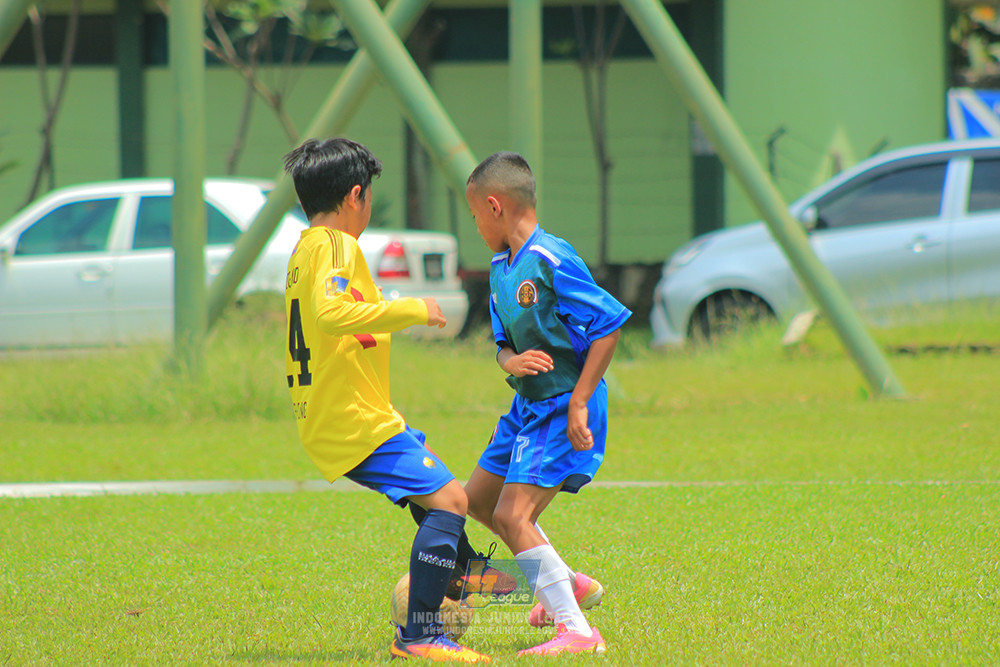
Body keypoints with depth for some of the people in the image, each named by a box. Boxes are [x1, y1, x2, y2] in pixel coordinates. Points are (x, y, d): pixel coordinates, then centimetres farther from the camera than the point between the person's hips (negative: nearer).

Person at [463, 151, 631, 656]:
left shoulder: (552, 261, -20)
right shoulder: (500, 269, 8)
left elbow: (608, 326, -21)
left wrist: (578, 403, -22)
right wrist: (512, 363, -13)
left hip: (565, 408, -10)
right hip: (529, 404, 10)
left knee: (512, 515, -19)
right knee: (477, 500, 21)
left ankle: (577, 632, -18)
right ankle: (564, 586, 36)